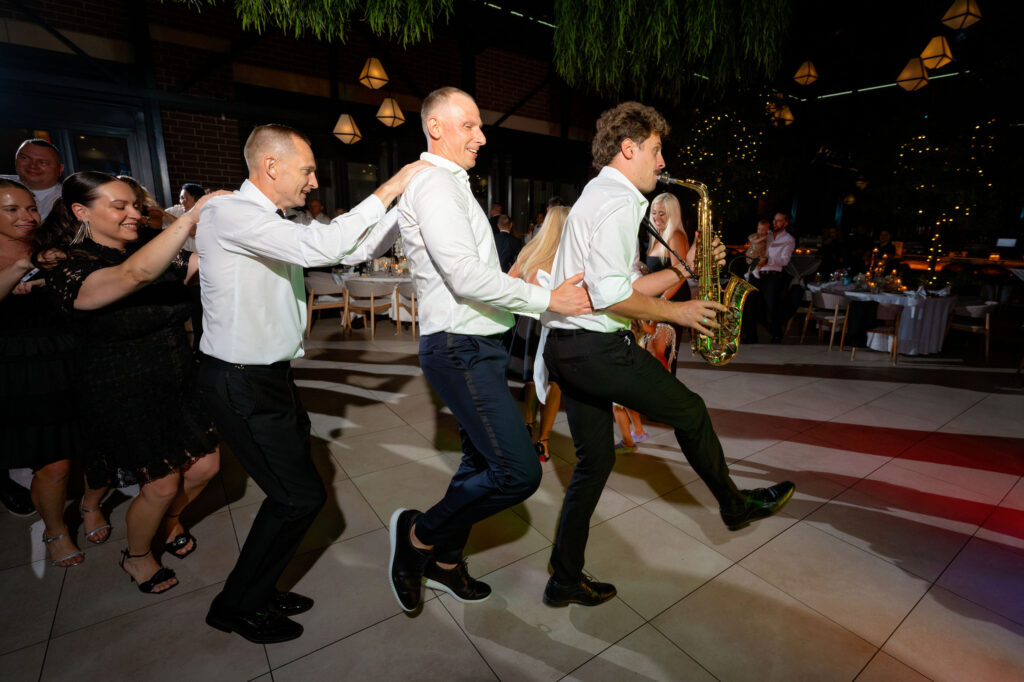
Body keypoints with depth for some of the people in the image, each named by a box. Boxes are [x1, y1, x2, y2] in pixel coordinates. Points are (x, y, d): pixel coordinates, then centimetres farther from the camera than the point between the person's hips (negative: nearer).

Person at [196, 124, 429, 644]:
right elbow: (319, 248, -32)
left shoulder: (277, 222, 11)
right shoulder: (229, 214, -17)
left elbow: (352, 250, 10)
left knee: (292, 490, 17)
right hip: (241, 385, -9)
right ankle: (236, 606, 24)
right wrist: (389, 190, -24)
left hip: (271, 376, 9)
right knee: (302, 496, -1)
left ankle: (256, 591, 39)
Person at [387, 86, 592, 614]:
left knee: (483, 461, 17)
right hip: (461, 349, -11)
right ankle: (419, 535, 10)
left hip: (475, 346, 11)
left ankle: (445, 561, 35)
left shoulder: (450, 184, 21)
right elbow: (467, 277, -24)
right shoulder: (434, 184, -12)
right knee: (518, 472, -11)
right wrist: (547, 298, -18)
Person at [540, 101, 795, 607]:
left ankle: (566, 580, 25)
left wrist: (684, 268, 16)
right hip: (596, 348, -10)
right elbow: (610, 296, -22)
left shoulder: (600, 196, 23)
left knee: (594, 461, 15)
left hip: (566, 347, 10)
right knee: (689, 412, 11)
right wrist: (675, 312, -8)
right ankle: (735, 505, 38)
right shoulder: (619, 202, -11)